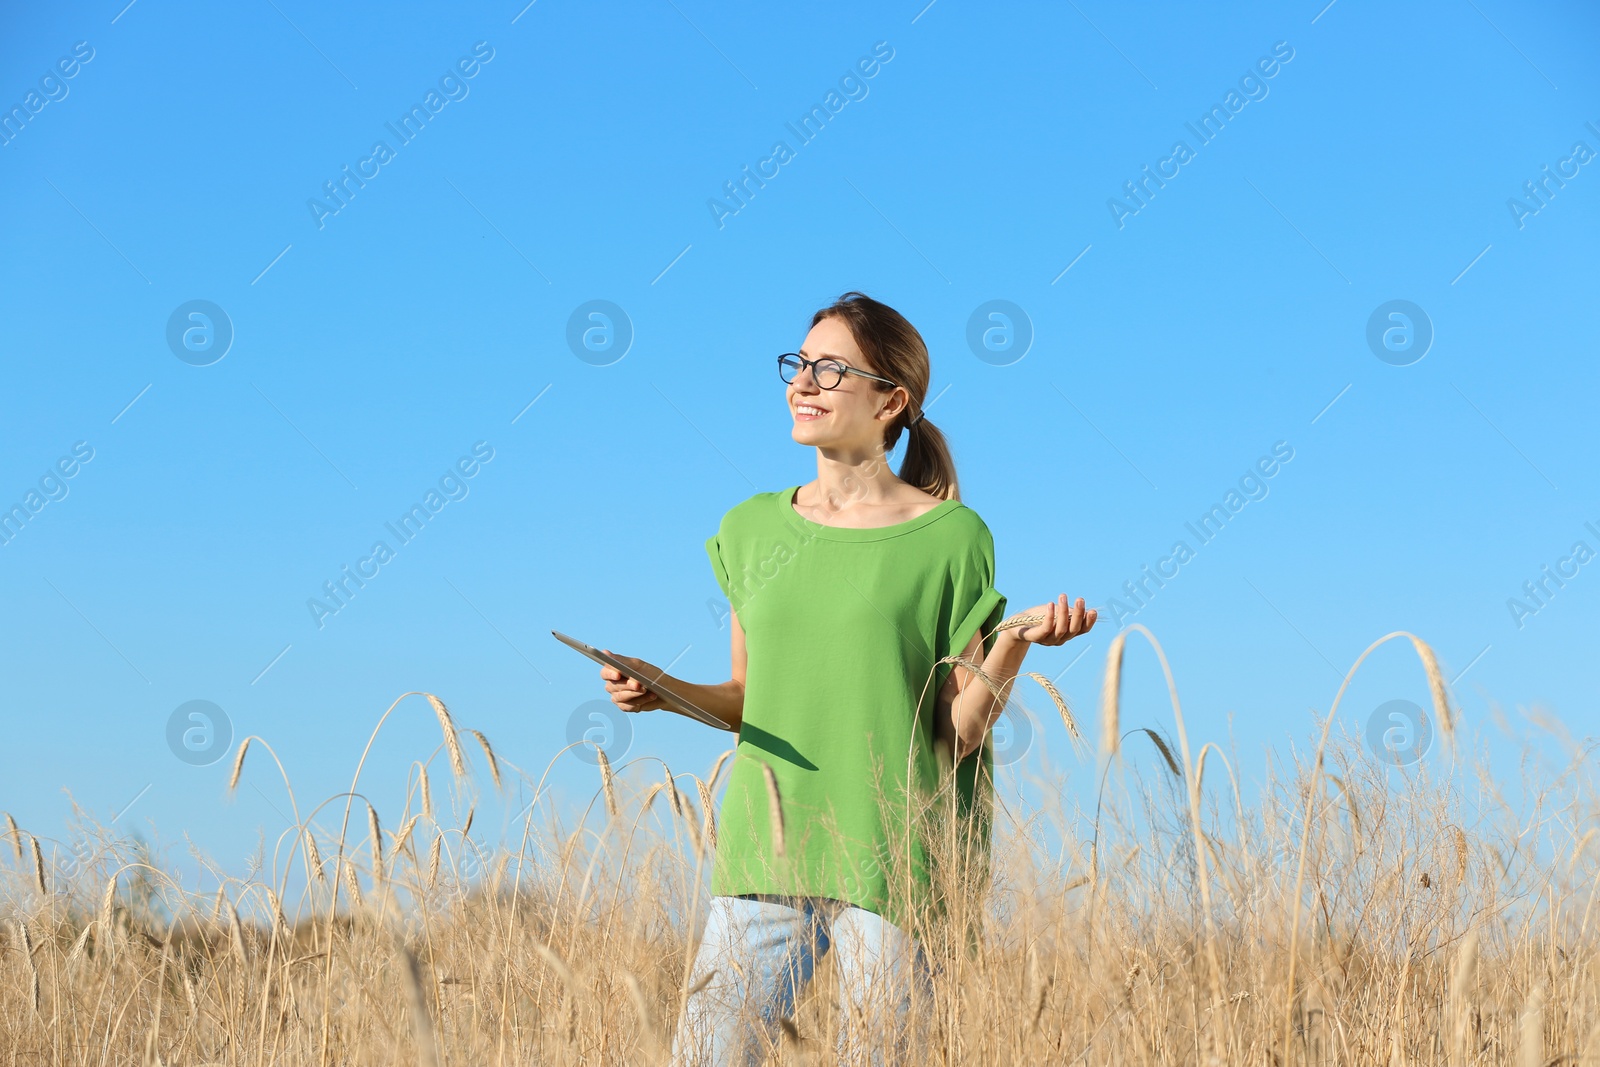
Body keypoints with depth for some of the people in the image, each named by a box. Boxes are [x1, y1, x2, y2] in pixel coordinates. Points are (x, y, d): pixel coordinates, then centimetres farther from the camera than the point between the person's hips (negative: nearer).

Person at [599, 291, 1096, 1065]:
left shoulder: (949, 536, -2)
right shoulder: (752, 529, 10)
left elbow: (959, 732, -3)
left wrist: (1014, 642, -18)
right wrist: (666, 692, -2)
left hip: (892, 862, -3)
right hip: (764, 851, 4)